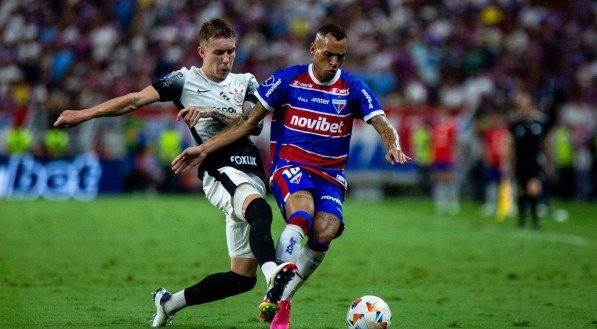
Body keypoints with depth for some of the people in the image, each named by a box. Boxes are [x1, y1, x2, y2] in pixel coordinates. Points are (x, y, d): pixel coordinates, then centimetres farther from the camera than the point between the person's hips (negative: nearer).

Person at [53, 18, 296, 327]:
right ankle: (273, 271, -69)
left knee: (243, 276, 1)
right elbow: (136, 100, 5)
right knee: (259, 209, -40)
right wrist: (83, 114, 0)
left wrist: (212, 112, -12)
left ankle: (169, 302, 19)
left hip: (249, 174, 5)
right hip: (218, 169, -5)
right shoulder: (185, 79, 9)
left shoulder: (245, 82, 19)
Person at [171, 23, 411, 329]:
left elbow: (382, 124, -7)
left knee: (324, 231, -26)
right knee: (302, 214, -35)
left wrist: (393, 146, -32)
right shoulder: (287, 79, -1)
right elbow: (250, 120, 2)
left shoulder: (353, 89, 3)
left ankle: (282, 301, -8)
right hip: (289, 166, -2)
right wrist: (205, 149, -4)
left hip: (331, 174, 2)